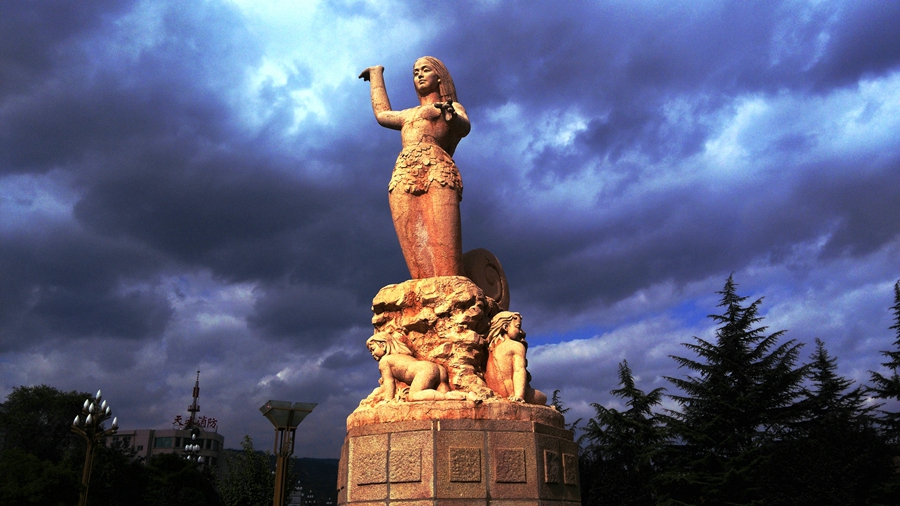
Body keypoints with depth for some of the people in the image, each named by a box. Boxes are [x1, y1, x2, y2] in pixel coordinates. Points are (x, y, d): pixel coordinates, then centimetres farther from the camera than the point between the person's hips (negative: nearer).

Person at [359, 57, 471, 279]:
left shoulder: (453, 107, 22)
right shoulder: (410, 114, 37)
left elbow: (464, 127, 0)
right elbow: (382, 113, 54)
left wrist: (450, 115, -23)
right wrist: (376, 73, 66)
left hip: (437, 172, -4)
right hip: (402, 179, 4)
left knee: (445, 256, -23)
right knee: (417, 258, -18)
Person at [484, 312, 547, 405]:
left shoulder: (491, 348, 12)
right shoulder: (517, 346, -7)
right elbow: (519, 370, -20)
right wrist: (519, 395, -30)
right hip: (512, 393, -7)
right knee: (543, 398, 18)